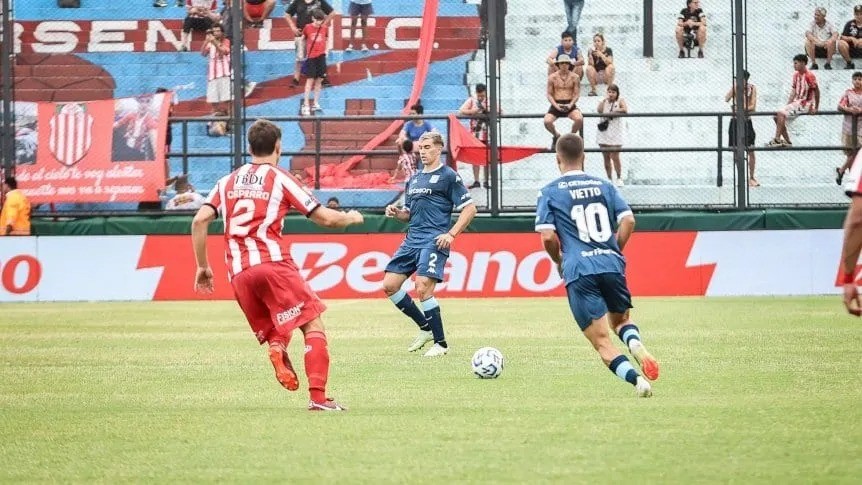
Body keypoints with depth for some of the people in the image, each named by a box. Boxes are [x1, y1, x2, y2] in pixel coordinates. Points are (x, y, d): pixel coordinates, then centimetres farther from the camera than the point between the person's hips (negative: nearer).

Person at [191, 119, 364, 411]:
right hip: (272, 262, -5)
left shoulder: (228, 182, 19)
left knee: (275, 333, 17)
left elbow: (199, 221, 8)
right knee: (313, 325, -4)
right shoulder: (280, 179, 6)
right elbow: (325, 218, 5)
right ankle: (318, 397, -18)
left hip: (238, 274, 5)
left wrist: (202, 267, 15)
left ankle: (276, 350, -20)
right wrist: (351, 218, 26)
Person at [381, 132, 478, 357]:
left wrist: (451, 234, -13)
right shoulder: (414, 179, 20)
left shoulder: (448, 176, -2)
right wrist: (396, 212, 4)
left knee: (422, 288, -19)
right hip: (412, 240, 8)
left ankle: (441, 343, -6)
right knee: (389, 285, 0)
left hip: (434, 241, -8)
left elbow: (470, 209, -5)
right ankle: (425, 327, 15)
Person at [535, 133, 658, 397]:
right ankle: (636, 345, -8)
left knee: (602, 342, 0)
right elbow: (628, 220, 5)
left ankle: (636, 379, -25)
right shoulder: (603, 186, 14)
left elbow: (548, 237, -4)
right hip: (612, 266, 3)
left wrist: (559, 261, 14)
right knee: (621, 320, 26)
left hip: (579, 271, -3)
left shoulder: (549, 192, 4)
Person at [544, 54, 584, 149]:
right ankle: (556, 136, 8)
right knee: (547, 121, -26)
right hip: (556, 104, 0)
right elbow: (549, 94, 2)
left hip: (570, 105, 0)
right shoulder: (552, 77, 2)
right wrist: (556, 106, -14)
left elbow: (577, 94, 2)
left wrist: (570, 105, -14)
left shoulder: (574, 77, 2)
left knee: (579, 119, -30)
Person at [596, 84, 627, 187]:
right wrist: (604, 100, -11)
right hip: (604, 133, 4)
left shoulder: (620, 101, 2)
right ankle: (609, 179, 14)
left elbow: (625, 110, -16)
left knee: (615, 157, -8)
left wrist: (612, 112, -11)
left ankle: (619, 178, 7)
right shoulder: (604, 102, 11)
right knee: (606, 158, 6)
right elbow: (599, 110, -7)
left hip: (615, 134, -4)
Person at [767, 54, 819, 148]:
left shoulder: (809, 76, -14)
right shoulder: (796, 75, 11)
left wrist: (815, 108, -11)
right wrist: (788, 105, 6)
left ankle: (777, 139, -23)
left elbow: (817, 91, -12)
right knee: (777, 116, 3)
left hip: (805, 104, -9)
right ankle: (787, 141, 3)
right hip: (796, 102, 9)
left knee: (781, 114, -23)